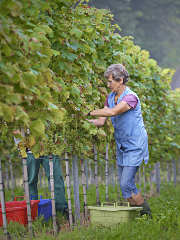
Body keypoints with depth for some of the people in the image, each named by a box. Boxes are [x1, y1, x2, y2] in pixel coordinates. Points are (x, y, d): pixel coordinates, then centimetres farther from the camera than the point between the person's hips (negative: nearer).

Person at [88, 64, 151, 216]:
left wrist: (89, 112, -28)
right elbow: (101, 121, 6)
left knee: (126, 184, -13)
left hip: (135, 146, -8)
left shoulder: (131, 97, -19)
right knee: (125, 184, 8)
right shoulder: (111, 97, 8)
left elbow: (112, 112, -33)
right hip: (121, 147, 8)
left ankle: (146, 212, 1)